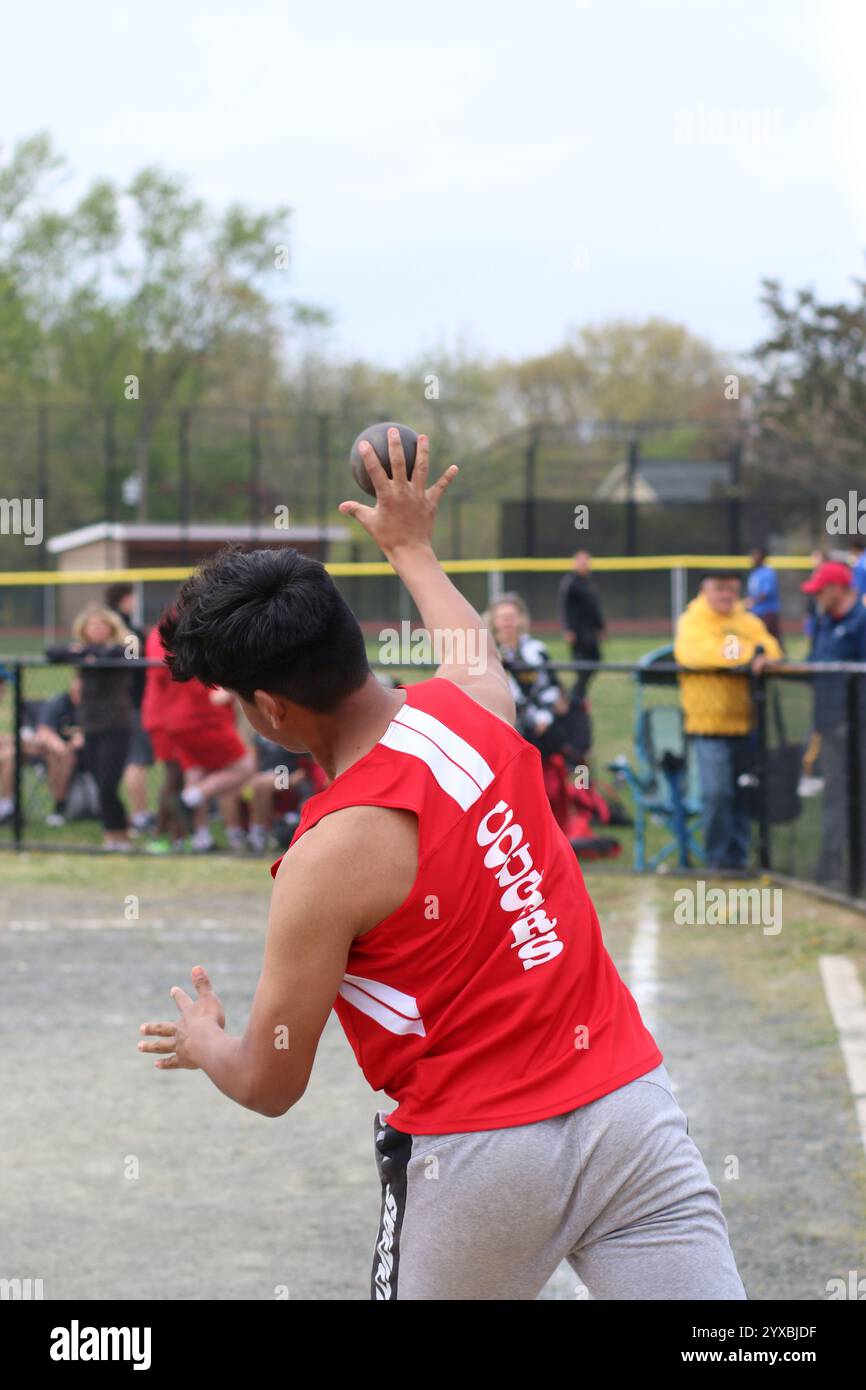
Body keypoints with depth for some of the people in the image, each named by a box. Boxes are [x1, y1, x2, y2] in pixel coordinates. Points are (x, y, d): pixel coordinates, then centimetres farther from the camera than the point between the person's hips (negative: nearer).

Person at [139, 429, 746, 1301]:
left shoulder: (329, 857, -14)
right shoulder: (471, 708, 2)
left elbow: (270, 1086, -4)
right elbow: (477, 652, 32)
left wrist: (202, 1044, 18)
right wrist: (414, 551, 48)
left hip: (479, 1155, -5)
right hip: (634, 1106, 5)